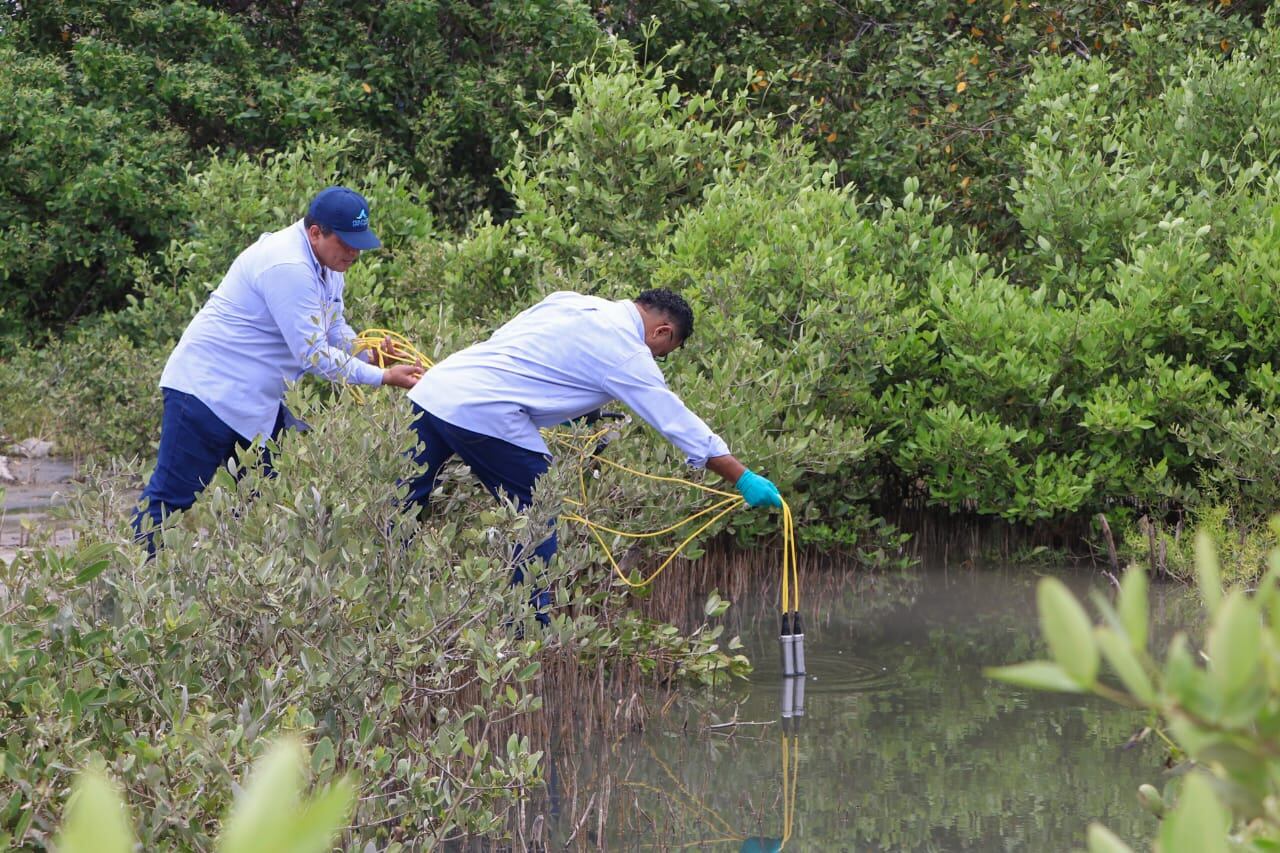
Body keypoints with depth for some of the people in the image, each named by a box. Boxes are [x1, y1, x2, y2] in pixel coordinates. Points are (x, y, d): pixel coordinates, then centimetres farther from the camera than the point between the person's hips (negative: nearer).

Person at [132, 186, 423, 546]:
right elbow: (312, 354, -25)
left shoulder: (328, 264, 8)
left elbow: (335, 331, 17)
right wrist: (382, 378, -21)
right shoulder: (288, 268, -24)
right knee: (172, 497, -7)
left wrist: (369, 353, -5)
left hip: (259, 401, 10)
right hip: (210, 391, -10)